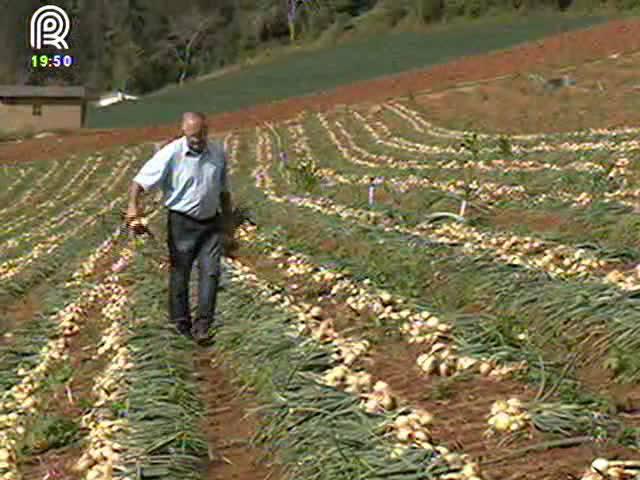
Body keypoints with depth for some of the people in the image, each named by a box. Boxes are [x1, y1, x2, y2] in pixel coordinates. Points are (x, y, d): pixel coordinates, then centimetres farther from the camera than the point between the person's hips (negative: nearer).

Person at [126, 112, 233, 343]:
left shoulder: (218, 152, 2)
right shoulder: (171, 153, -13)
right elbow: (141, 180, -17)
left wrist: (227, 220, 19)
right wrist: (133, 205, -35)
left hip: (211, 223, 3)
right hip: (182, 223, -3)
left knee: (211, 271, -5)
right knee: (180, 274, 7)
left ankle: (202, 325, -2)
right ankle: (181, 324, 24)